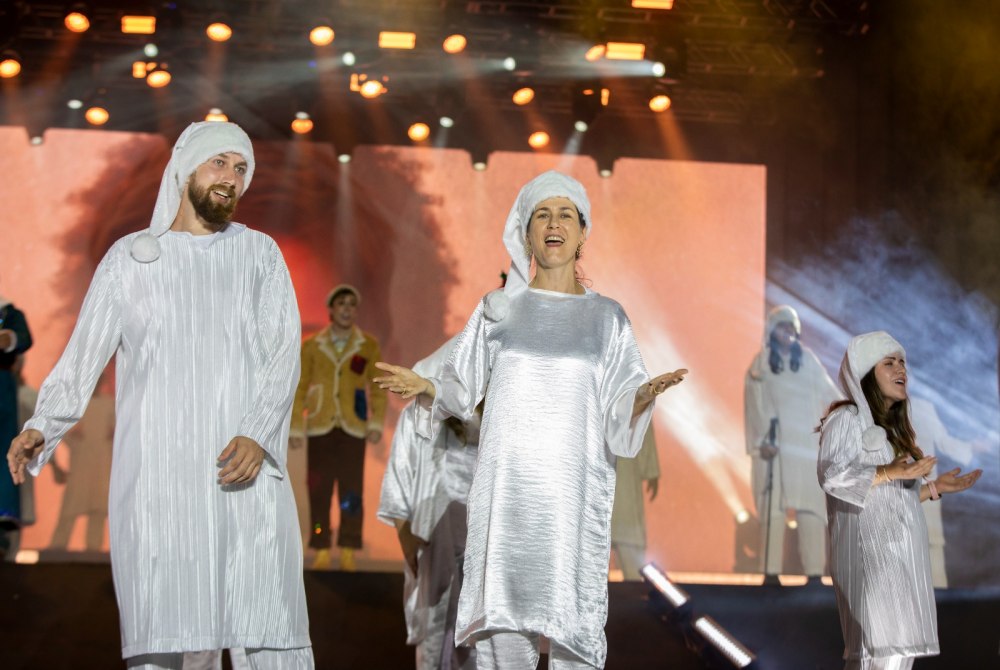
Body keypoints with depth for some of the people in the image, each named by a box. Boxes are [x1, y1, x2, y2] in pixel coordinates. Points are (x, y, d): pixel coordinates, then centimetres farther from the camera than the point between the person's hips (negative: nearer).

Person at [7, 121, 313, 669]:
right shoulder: (130, 258, 13)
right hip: (155, 473, 0)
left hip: (242, 464, 0)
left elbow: (284, 354, 4)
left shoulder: (260, 254, 14)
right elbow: (83, 355, 9)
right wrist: (41, 428, -8)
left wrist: (259, 435, -13)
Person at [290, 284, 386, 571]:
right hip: (321, 429, 1)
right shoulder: (312, 346, 6)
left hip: (353, 429, -1)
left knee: (352, 491, -5)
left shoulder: (368, 346, 5)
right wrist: (296, 428, 3)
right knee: (318, 491, -3)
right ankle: (322, 552, 2)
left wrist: (376, 424, -4)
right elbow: (300, 389, 8)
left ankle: (348, 553, 0)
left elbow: (378, 388, 6)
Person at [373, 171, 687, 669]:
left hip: (574, 488, -1)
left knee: (570, 623, -7)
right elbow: (461, 389, 12)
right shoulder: (498, 309, 11)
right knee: (502, 624, -3)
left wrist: (645, 395, -18)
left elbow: (619, 410, 3)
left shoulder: (607, 318, 8)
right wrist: (423, 388, -8)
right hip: (506, 483, 1)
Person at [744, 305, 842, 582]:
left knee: (811, 508, -5)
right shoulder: (761, 363, 5)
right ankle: (771, 572, -5)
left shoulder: (808, 359, 12)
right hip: (774, 446, -2)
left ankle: (815, 572, -3)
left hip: (806, 444, 2)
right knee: (773, 508, -7)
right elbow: (756, 405, 0)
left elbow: (829, 393, 12)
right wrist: (762, 441, -9)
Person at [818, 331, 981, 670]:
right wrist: (889, 473, -23)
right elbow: (832, 476, -15)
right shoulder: (848, 418, -1)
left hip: (899, 553, 8)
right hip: (870, 551, -8)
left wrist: (933, 488, 13)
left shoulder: (893, 429, 23)